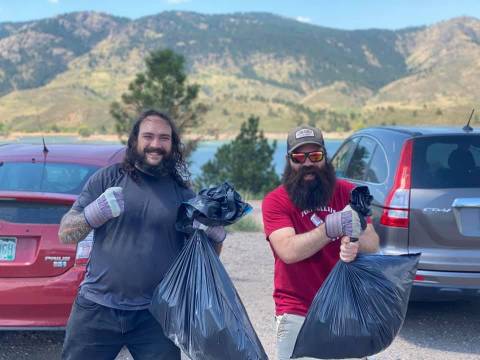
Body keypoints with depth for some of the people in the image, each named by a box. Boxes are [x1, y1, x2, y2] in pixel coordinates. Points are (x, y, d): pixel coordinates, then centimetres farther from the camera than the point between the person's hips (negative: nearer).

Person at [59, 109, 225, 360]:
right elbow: (65, 234, 1)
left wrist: (216, 235, -11)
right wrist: (95, 213, -19)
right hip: (97, 309, -1)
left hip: (155, 317, 1)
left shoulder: (182, 194, 7)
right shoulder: (106, 178, 3)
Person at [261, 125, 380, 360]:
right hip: (298, 315, -3)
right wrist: (331, 228, -32)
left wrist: (356, 244, -27)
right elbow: (288, 251, -20)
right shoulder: (275, 201, -6)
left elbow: (373, 243, -4)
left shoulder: (347, 192, 4)